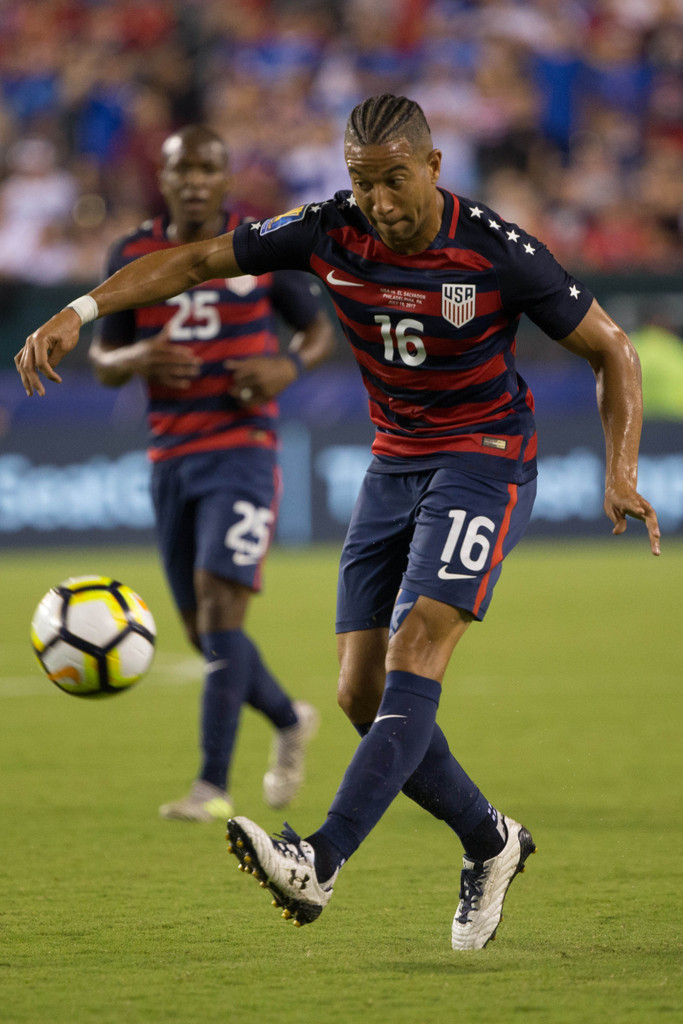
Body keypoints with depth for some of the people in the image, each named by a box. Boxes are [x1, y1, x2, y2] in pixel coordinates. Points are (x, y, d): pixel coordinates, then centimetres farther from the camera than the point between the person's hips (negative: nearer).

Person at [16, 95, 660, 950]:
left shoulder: (495, 253, -18)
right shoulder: (332, 233, -8)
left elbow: (610, 350, -8)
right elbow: (196, 262, -2)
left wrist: (621, 474, -20)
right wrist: (79, 312, -15)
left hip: (483, 460, -5)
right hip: (394, 463, 6)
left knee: (415, 651, -24)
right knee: (363, 693, 0)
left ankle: (319, 863, -34)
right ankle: (489, 843, 21)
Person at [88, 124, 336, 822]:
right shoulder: (132, 258, 5)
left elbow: (318, 328, 11)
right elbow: (101, 360, 11)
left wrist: (289, 365, -12)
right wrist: (136, 359, -13)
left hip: (242, 452, -4)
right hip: (170, 460, 4)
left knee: (219, 606, -18)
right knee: (203, 631, 9)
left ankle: (213, 787, -18)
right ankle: (290, 722, 37)